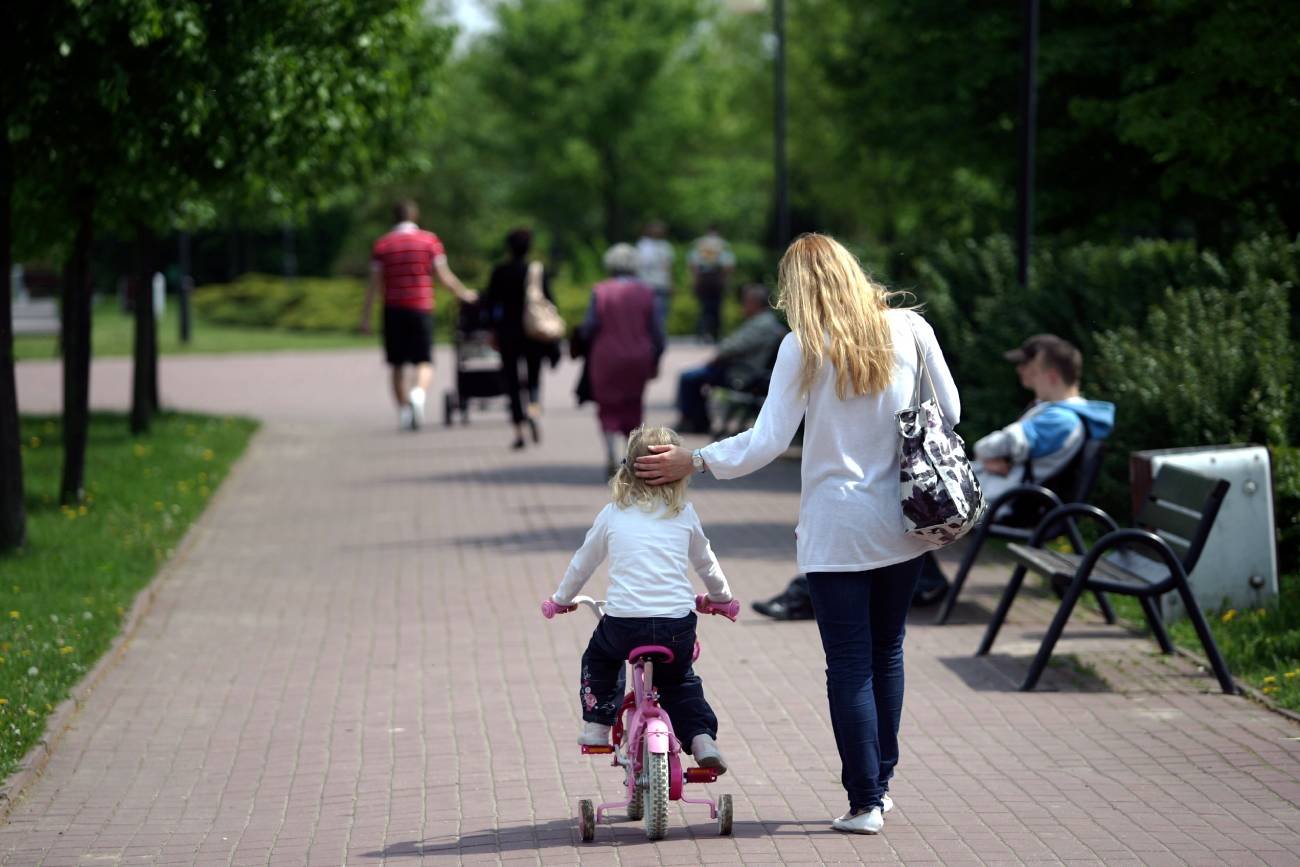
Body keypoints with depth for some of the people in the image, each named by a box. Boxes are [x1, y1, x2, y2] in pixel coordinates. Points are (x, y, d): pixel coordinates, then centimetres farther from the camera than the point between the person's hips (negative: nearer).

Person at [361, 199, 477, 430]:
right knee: (424, 363, 1)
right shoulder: (429, 240, 0)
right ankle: (419, 393, -28)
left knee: (398, 365, 10)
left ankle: (403, 412, 10)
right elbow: (445, 276, 0)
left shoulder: (382, 245, 3)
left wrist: (365, 316, 2)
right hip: (421, 308, -1)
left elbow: (374, 284, 0)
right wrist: (464, 294, 15)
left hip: (393, 310, 1)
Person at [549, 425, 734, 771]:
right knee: (680, 680, 27)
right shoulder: (684, 514, 10)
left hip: (624, 622, -1)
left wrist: (561, 598, 39)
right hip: (678, 625, 1)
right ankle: (702, 740, 10)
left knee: (598, 658, 32)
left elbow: (582, 563, 21)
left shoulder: (613, 514, 9)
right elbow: (706, 563, 25)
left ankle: (596, 726, 25)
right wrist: (721, 596, 44)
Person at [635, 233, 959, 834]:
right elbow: (949, 413, 7)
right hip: (903, 523, 4)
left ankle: (864, 802, 4)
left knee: (850, 665, 2)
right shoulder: (908, 328, -1)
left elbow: (767, 442, -11)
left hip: (837, 531, -4)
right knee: (887, 652, 18)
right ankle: (880, 782, 25)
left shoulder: (804, 347, -11)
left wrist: (690, 462, 0)